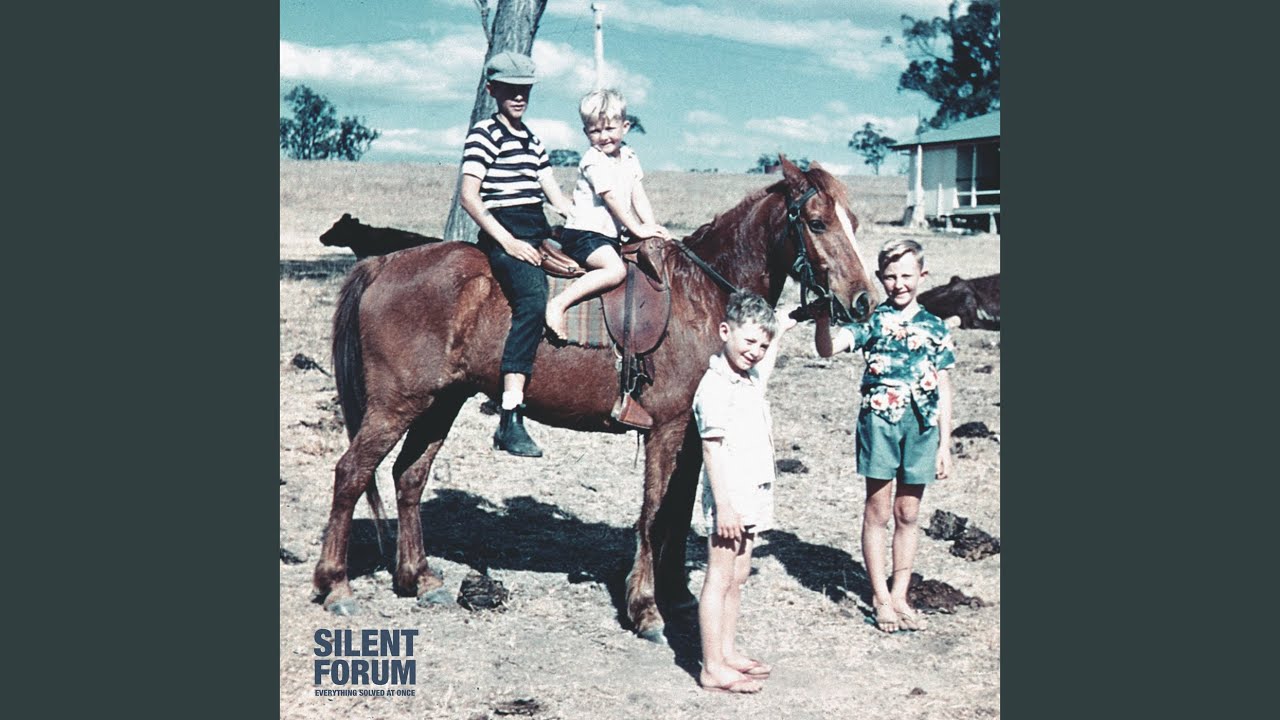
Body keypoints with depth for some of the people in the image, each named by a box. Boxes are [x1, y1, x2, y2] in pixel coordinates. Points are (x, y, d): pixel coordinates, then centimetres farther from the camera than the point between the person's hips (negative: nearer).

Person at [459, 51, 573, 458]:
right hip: (505, 237, -9)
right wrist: (508, 242, -18)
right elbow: (469, 197, -11)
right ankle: (511, 420, -38)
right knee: (533, 299, -32)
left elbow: (555, 196, 22)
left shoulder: (531, 140, 24)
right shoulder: (484, 134, -1)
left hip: (538, 236, 9)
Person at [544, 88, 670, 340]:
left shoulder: (629, 157, 11)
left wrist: (652, 226, -4)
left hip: (611, 234, 9)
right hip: (583, 233, -9)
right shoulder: (593, 161, -13)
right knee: (616, 270, -29)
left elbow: (638, 196, 9)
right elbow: (612, 199, -17)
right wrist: (638, 229, -16)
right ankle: (558, 304, -32)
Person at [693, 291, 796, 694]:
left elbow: (764, 368, 37)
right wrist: (724, 507, -23)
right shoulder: (715, 387, -16)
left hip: (753, 494, 9)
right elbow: (712, 449, -20)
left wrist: (779, 334, 34)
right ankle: (713, 669, 1)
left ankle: (727, 652, 25)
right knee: (720, 580, -4)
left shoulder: (752, 378, 10)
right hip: (729, 498, -9)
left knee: (737, 577, 15)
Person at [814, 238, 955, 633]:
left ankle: (900, 596, 21)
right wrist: (822, 317, -36)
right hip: (879, 419, -2)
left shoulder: (935, 328, 8)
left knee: (908, 514, 10)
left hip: (923, 424, 3)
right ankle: (881, 599, 15)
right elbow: (828, 348, -16)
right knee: (878, 511, 4)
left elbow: (943, 390, 9)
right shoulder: (872, 320, -1)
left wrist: (945, 445, 6)